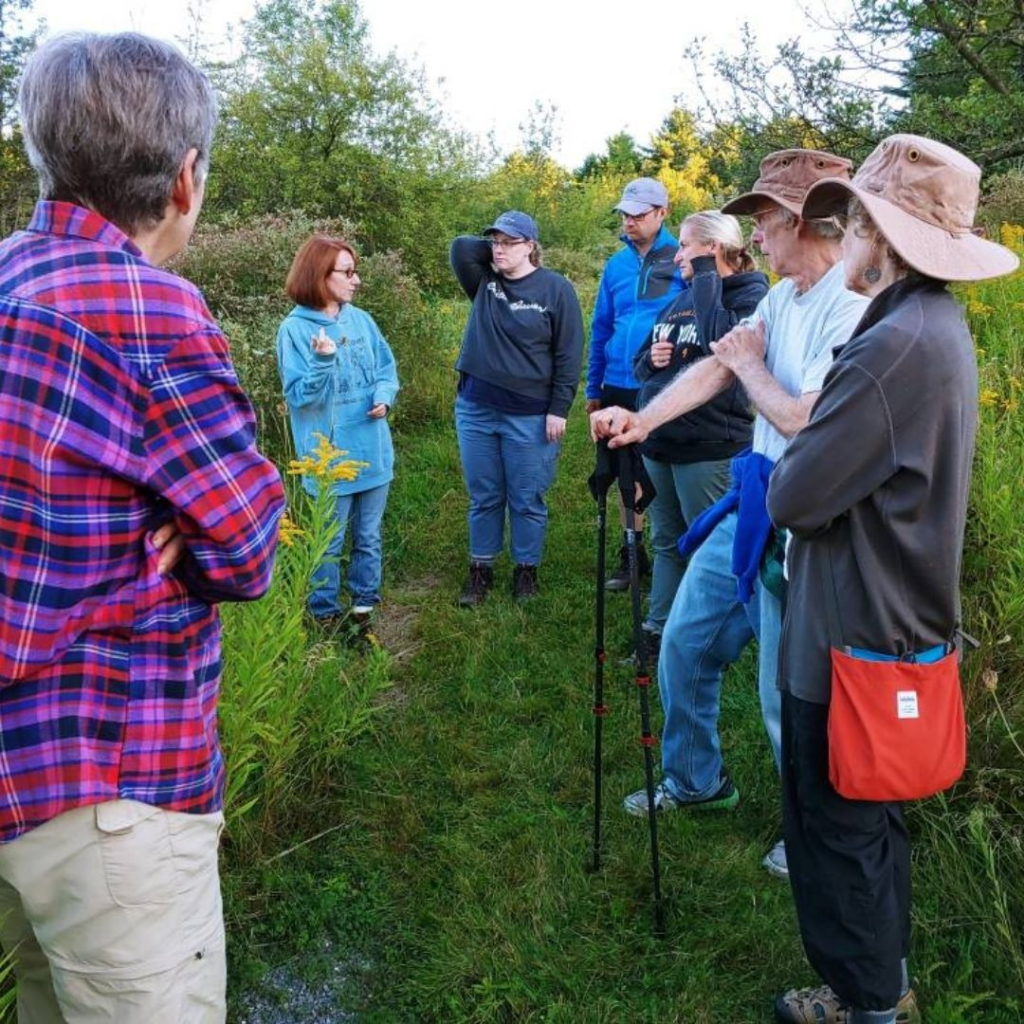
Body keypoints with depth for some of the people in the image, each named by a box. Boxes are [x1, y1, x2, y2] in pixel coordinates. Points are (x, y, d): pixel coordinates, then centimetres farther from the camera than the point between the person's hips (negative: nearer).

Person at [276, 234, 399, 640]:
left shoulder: (362, 320, 4)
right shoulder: (295, 328, -12)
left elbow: (387, 370, 11)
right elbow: (300, 397, -15)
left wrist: (384, 396, -10)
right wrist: (323, 361, -31)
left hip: (373, 451, 5)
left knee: (369, 538, 16)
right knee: (328, 544, 9)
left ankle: (364, 609, 31)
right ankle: (326, 616, 26)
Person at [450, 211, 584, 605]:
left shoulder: (556, 289, -5)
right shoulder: (484, 281, 6)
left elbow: (568, 355, -7)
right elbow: (460, 247, -10)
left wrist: (559, 410, -10)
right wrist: (491, 252, -2)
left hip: (530, 416, -3)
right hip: (476, 409, 4)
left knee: (527, 500, 8)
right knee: (483, 497, 13)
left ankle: (526, 571, 25)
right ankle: (480, 570, 26)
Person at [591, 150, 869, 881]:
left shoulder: (853, 307, -21)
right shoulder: (784, 297, 8)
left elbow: (806, 423, -25)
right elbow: (714, 368, 4)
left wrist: (751, 367, -8)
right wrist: (641, 420, -9)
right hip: (752, 508, 9)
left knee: (789, 695, 4)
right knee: (686, 640, 18)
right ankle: (695, 783, 40)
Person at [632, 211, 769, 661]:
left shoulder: (748, 295, -8)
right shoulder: (682, 298, 15)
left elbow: (720, 339, -29)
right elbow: (640, 365, 20)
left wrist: (706, 274, -17)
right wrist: (650, 359, -4)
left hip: (708, 448, -8)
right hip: (659, 441, 8)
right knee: (666, 542, 17)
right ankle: (658, 631, 28)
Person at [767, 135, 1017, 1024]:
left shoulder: (896, 344, -25)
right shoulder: (940, 325, 7)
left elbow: (796, 498, -22)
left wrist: (785, 470, -3)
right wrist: (813, 453, 2)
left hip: (852, 641, -10)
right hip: (898, 624, 10)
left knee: (837, 829, 8)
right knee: (872, 819, 23)